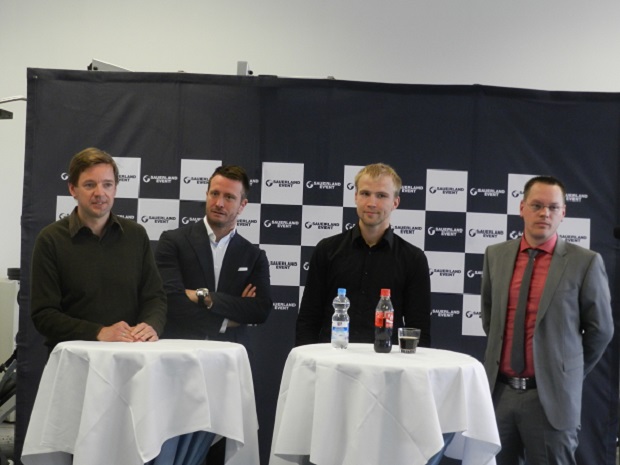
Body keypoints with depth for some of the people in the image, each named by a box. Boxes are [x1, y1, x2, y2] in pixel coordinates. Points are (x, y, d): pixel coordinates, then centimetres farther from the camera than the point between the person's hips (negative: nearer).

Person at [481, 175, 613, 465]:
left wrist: (571, 373, 10)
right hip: (498, 391, 4)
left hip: (551, 395, -3)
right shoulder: (495, 255, 7)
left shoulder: (584, 262, -5)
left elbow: (600, 329, 2)